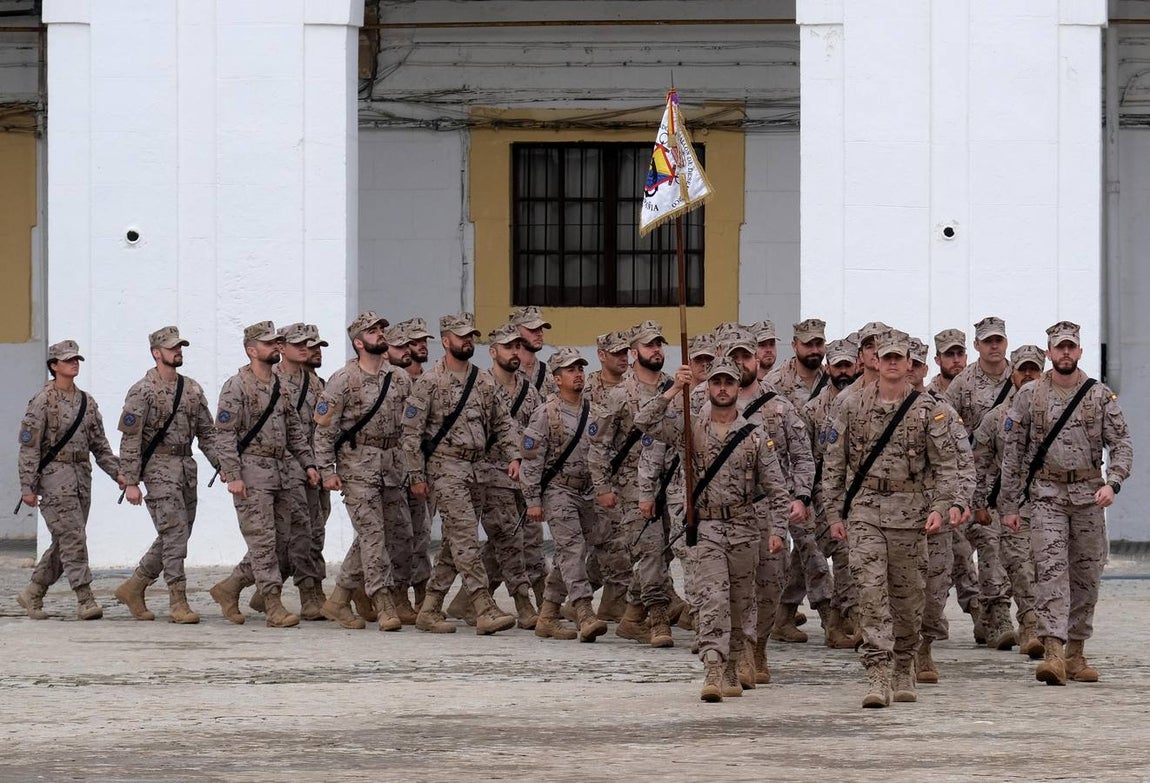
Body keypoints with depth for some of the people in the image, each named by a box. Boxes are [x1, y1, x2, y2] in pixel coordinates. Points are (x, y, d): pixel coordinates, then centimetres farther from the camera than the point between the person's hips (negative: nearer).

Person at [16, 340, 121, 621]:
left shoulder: (87, 402, 13)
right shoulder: (42, 402, -7)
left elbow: (99, 445, 17)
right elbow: (29, 446, -9)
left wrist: (118, 473, 5)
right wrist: (28, 487, -14)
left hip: (82, 476, 7)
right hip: (54, 474, -7)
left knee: (65, 543, 9)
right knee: (73, 538, -12)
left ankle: (32, 593, 21)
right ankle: (85, 600, -11)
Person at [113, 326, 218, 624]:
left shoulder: (192, 389, 11)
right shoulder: (142, 391, -7)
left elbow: (206, 432, 14)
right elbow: (130, 439, -9)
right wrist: (130, 482, -14)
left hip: (186, 467, 7)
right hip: (159, 467, -7)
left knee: (174, 536, 10)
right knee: (175, 533, -12)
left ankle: (133, 587, 23)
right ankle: (178, 602, -10)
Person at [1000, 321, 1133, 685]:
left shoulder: (1100, 396, 4)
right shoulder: (1029, 396, 1)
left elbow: (1122, 444, 2)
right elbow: (1012, 452, 4)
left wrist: (1112, 483, -17)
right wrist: (1009, 505, 1)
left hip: (1089, 495, 2)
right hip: (1047, 495, -2)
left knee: (1086, 575, 7)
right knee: (1051, 571, -15)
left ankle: (1076, 654, 18)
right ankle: (1053, 652, -24)